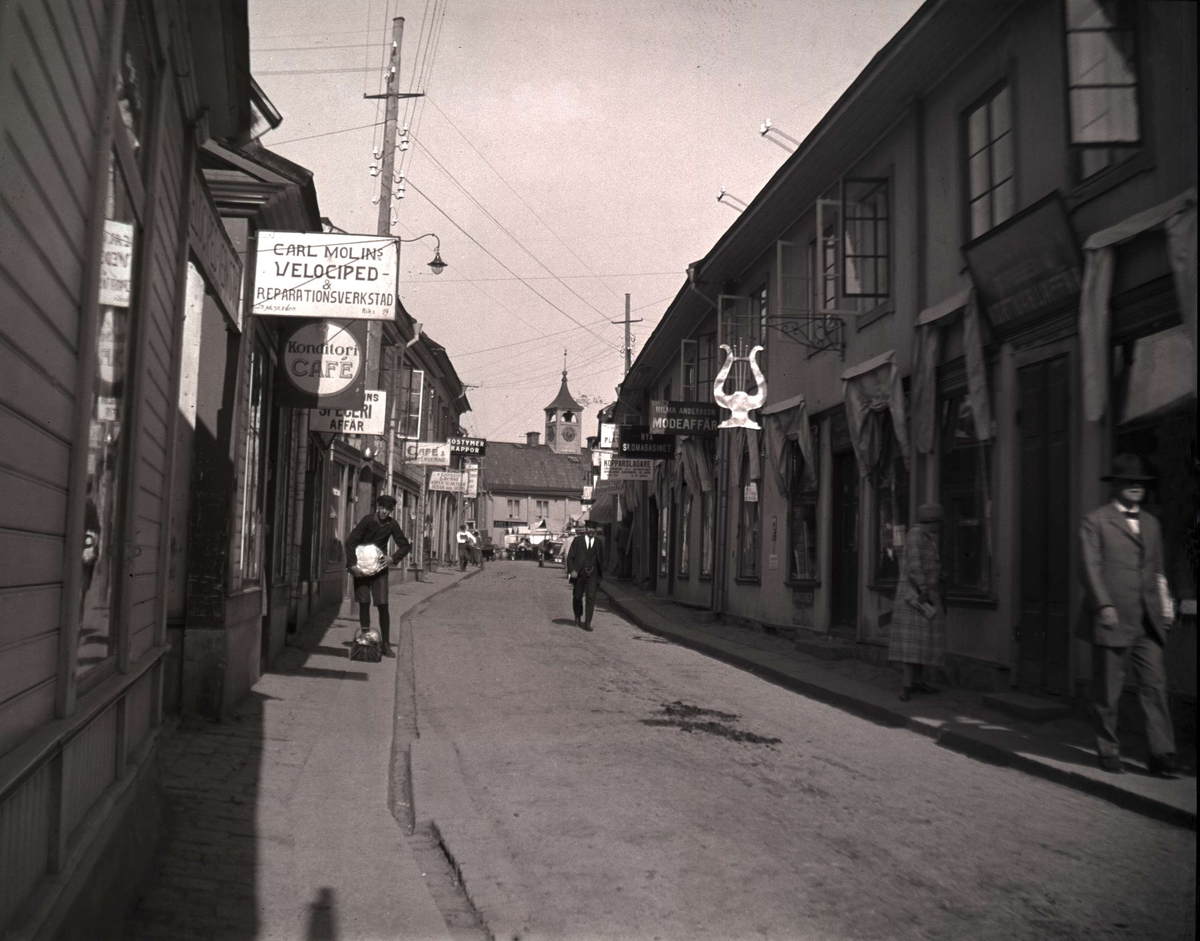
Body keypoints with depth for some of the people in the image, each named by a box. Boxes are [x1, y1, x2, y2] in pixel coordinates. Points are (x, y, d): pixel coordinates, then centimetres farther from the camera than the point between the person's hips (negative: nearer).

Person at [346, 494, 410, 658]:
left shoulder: (392, 525, -4)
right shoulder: (367, 520, -12)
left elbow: (405, 546, 3)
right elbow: (350, 541, -14)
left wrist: (393, 558, -14)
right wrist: (353, 564, -22)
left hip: (379, 569, 2)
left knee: (383, 605, -4)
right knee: (364, 603, 0)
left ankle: (386, 644, 2)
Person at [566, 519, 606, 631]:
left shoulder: (599, 542, 5)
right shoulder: (578, 541, 1)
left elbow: (601, 558, 13)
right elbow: (570, 557, 0)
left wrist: (601, 573, 12)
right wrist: (572, 570, -12)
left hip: (592, 574, 0)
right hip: (579, 573, 0)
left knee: (591, 598, -11)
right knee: (577, 597, 10)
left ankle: (587, 623, -9)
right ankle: (577, 618, 35)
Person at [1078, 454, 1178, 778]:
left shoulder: (1151, 524, 18)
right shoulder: (1095, 521, 0)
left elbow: (1158, 571, 22)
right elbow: (1090, 568, -6)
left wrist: (1165, 603, 10)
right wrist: (1104, 606, -14)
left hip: (1148, 622, 5)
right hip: (1111, 620, -5)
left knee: (1155, 686, -1)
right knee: (1108, 691, 3)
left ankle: (1161, 755, 3)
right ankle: (1108, 752, 16)